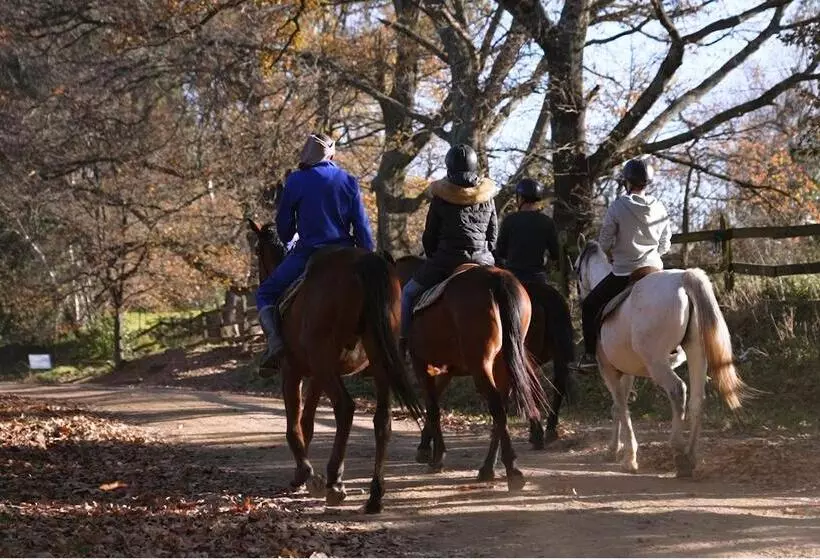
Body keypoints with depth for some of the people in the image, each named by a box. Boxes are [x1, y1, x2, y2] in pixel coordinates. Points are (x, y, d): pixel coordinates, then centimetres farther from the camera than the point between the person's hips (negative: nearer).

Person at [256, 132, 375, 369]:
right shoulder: (349, 181, 4)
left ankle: (274, 339, -13)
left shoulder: (296, 181, -3)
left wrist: (288, 243, 26)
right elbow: (362, 227, 2)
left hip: (307, 254, -3)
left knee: (266, 293, 14)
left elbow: (284, 226, 5)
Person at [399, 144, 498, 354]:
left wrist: (434, 258, 20)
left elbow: (429, 236, 3)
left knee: (408, 293, 15)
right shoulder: (487, 197, 5)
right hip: (482, 261, 3)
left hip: (446, 260, -3)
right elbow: (493, 235, 11)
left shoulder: (441, 198, -4)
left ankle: (402, 341, 9)